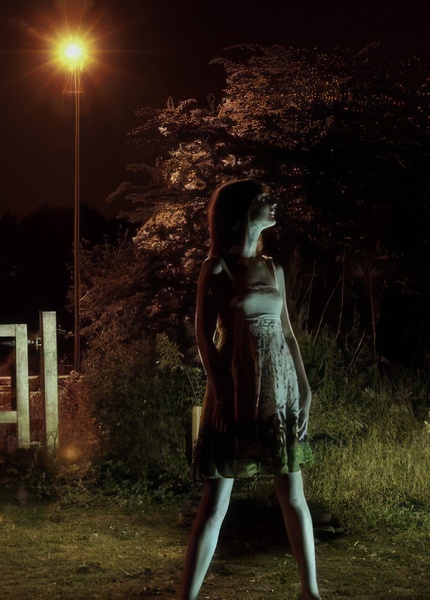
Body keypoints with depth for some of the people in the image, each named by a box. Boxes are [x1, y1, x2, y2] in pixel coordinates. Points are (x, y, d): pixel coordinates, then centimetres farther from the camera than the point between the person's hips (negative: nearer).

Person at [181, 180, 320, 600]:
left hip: (280, 387, 4)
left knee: (292, 494, 8)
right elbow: (204, 335, -6)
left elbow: (287, 333, 14)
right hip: (236, 390, -4)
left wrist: (304, 390, 8)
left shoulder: (274, 269, 11)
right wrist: (222, 393, -13)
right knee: (216, 498, -4)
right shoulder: (217, 268, -4)